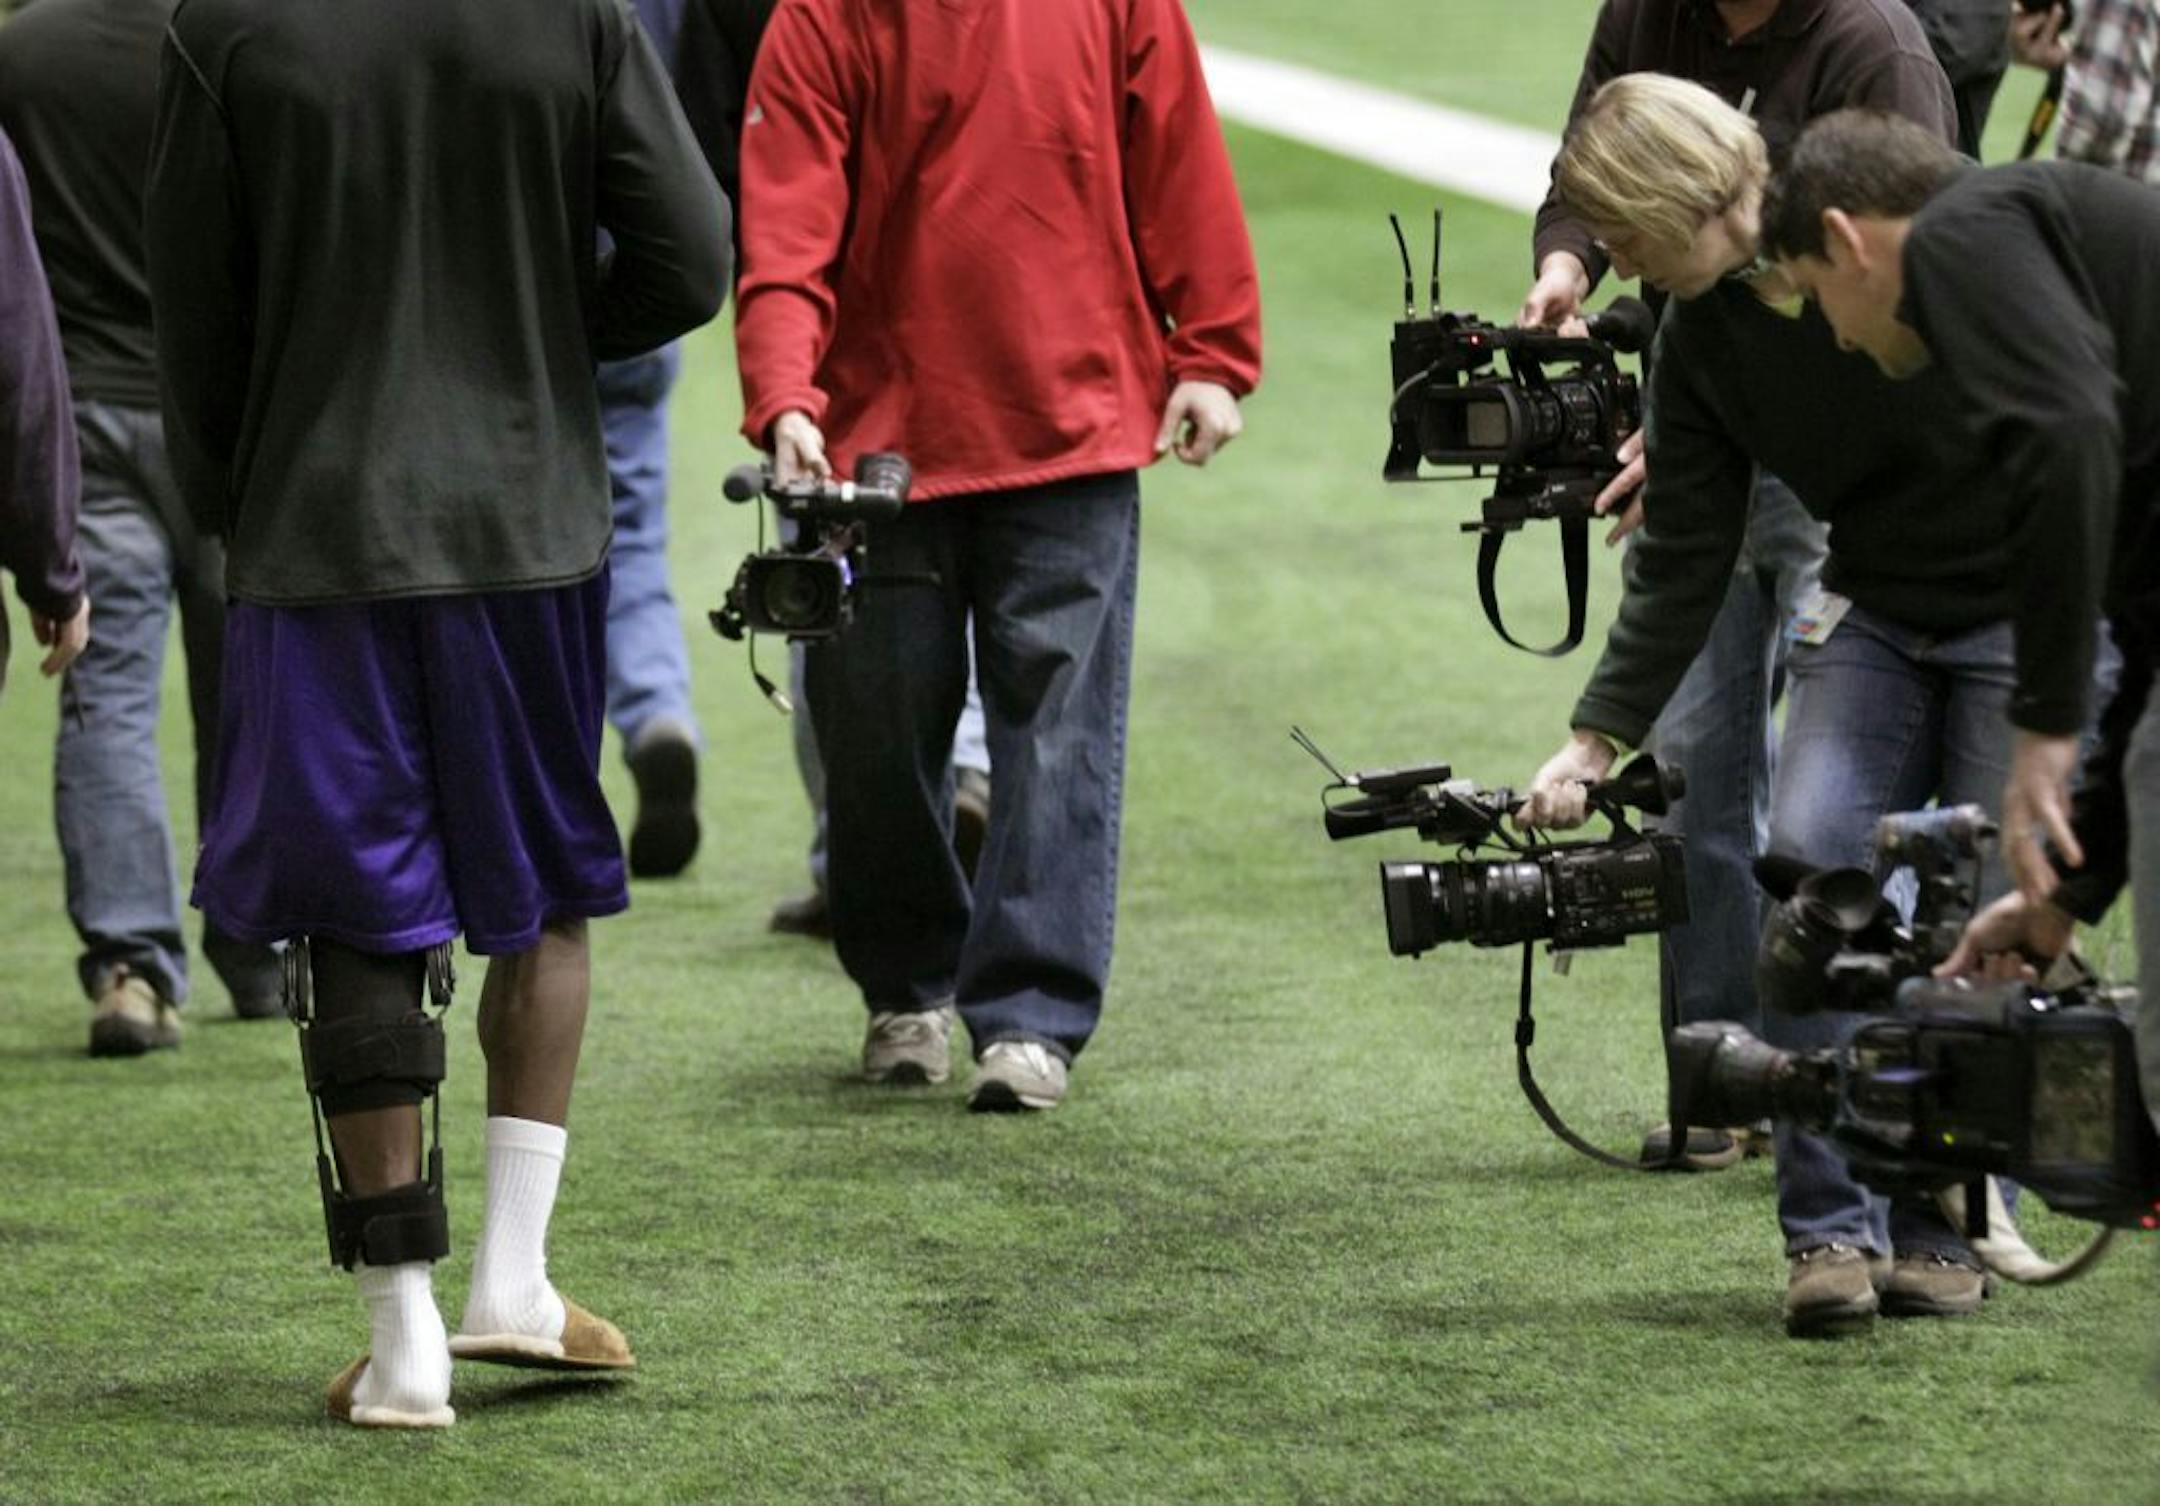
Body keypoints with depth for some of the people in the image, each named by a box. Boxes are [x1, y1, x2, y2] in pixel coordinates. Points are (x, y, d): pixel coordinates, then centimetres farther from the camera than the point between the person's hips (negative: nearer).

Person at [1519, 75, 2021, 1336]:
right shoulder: (1704, 334, -4)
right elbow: (1685, 558, 2)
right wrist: (1598, 740, -3)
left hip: (2035, 608, -5)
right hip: (1878, 608, 5)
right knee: (1809, 857, -13)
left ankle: (1946, 1228, 9)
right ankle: (1832, 1226, -7)